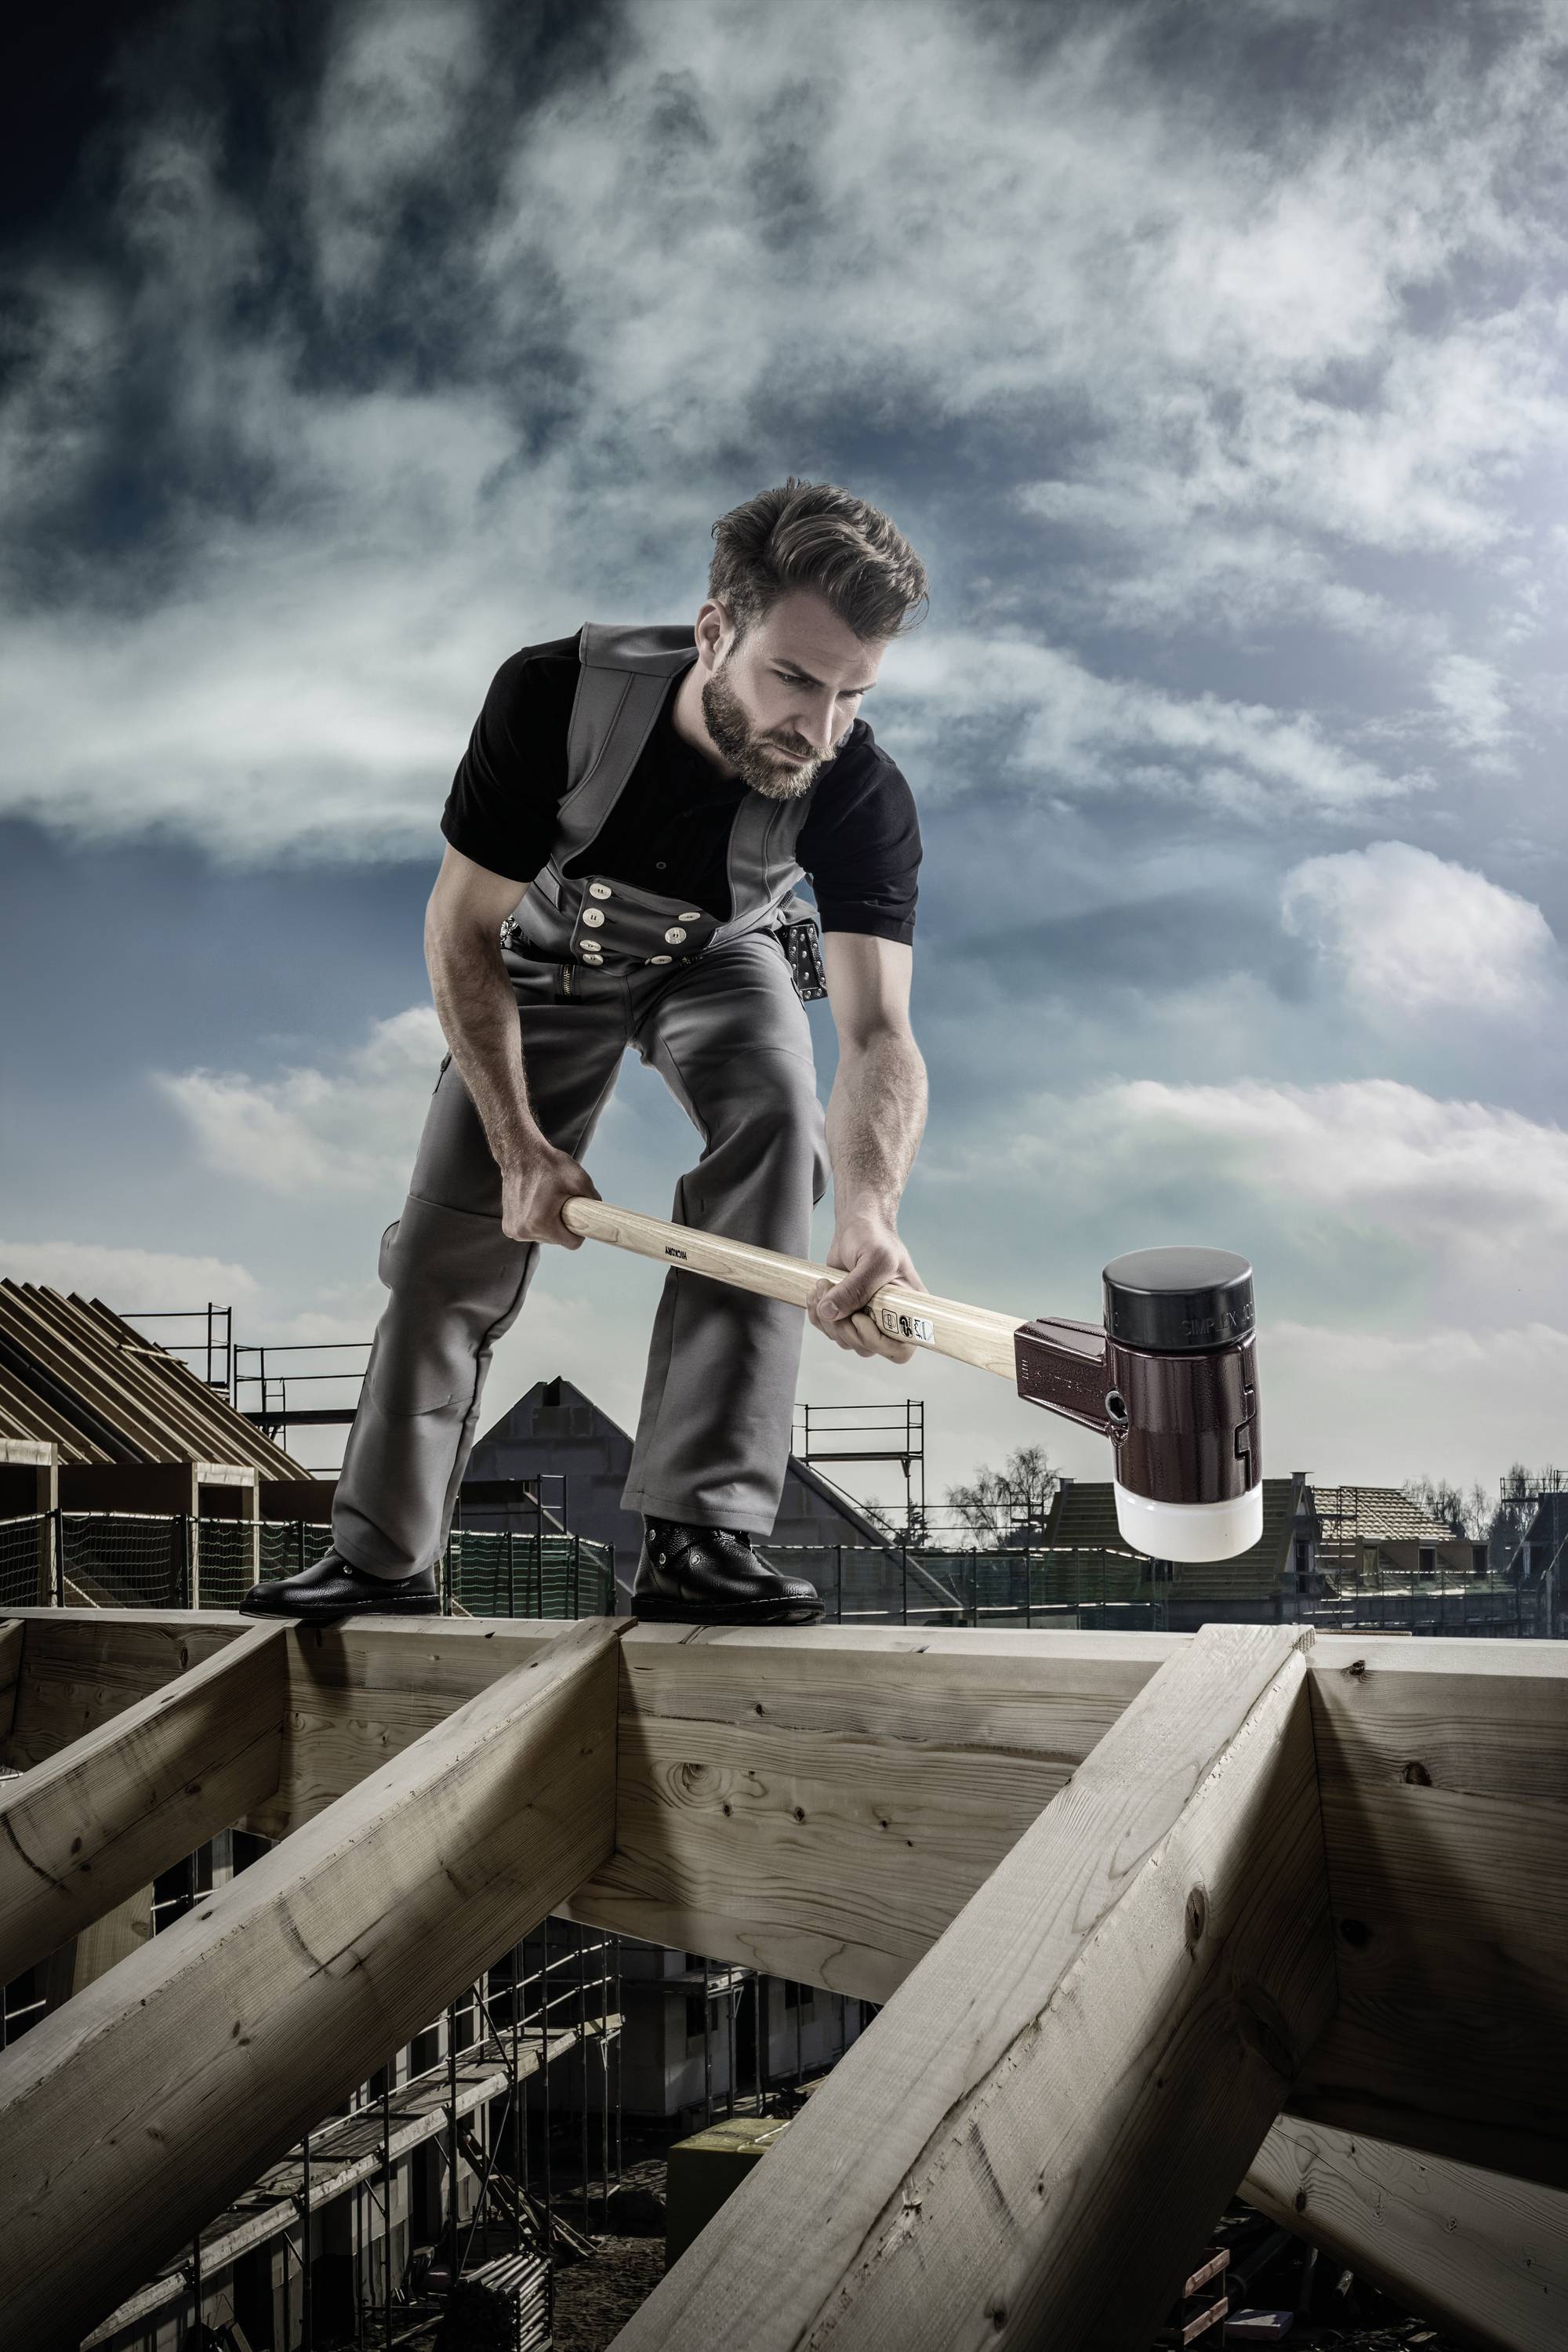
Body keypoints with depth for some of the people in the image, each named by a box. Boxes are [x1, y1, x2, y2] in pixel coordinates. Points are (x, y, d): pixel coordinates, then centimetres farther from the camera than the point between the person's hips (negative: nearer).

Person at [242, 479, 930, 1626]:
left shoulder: (862, 795, -34)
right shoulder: (554, 695, -34)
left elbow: (878, 1030, -43)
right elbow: (463, 928, -22)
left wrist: (870, 1210, -63)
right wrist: (521, 1147, -26)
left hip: (720, 958, 0)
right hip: (550, 952, 1)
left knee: (775, 1110, -32)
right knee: (449, 1241, -4)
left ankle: (702, 1535, -30)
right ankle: (383, 1562, 15)